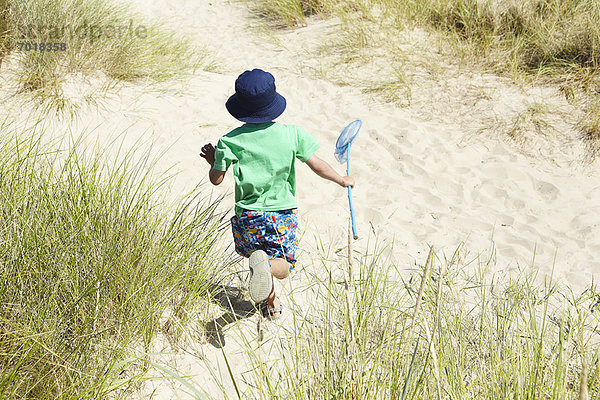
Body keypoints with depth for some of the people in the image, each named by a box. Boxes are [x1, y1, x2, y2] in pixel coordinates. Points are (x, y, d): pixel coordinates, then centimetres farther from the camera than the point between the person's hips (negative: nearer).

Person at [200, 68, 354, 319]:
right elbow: (318, 167, -3)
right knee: (284, 266, 10)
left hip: (248, 215, 1)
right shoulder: (292, 134, -7)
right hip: (282, 214, -1)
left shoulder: (230, 141, -9)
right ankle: (267, 265, -25)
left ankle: (271, 304, 30)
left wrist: (213, 160, 20)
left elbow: (216, 179, -2)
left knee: (257, 252, 28)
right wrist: (342, 180, 15)